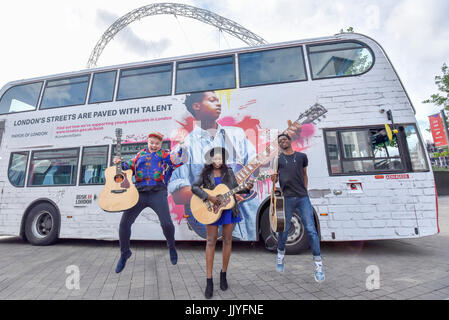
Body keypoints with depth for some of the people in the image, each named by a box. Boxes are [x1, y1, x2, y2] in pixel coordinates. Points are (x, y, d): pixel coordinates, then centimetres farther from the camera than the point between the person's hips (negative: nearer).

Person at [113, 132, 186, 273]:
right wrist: (120, 164, 3)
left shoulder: (165, 154, 11)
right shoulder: (140, 154, 20)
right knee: (124, 223, 0)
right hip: (139, 192, 4)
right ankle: (125, 253, 25)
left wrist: (181, 145, -11)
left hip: (157, 193, -3)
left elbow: (178, 161, -3)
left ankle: (171, 247, 19)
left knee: (166, 223, -13)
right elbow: (130, 168, 21)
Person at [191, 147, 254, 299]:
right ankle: (209, 281, 10)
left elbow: (236, 188, 9)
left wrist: (246, 188, -11)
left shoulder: (229, 172, 7)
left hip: (228, 208, 2)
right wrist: (209, 197, -21)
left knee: (227, 240, 9)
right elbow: (194, 187, -11)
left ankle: (223, 274, 28)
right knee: (211, 241, 0)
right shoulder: (205, 174, 1)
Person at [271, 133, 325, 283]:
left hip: (303, 198, 1)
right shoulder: (277, 159, 8)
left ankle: (318, 264, 14)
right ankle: (280, 255, 33)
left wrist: (305, 192, 11)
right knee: (283, 230, 7)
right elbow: (274, 180, 9)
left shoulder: (302, 156, 10)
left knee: (311, 230, -1)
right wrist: (273, 179, -14)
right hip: (286, 199, 0)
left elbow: (304, 175, 19)